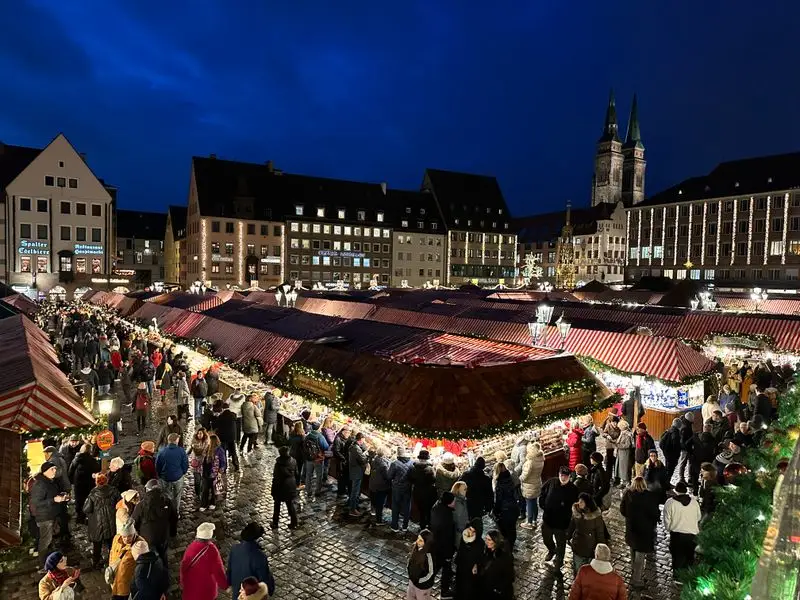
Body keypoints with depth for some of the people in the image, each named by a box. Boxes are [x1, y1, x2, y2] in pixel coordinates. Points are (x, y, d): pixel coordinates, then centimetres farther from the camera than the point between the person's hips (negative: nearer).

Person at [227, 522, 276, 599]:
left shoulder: (234, 549, -18)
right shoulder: (260, 556, -35)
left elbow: (229, 569, -1)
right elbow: (265, 578, -23)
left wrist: (230, 583, 17)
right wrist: (270, 590, -4)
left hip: (237, 589, 5)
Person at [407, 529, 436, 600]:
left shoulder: (428, 555, -34)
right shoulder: (416, 547, -13)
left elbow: (431, 572, -23)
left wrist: (419, 580, -15)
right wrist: (408, 567, 2)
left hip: (423, 584, -7)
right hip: (412, 580, 7)